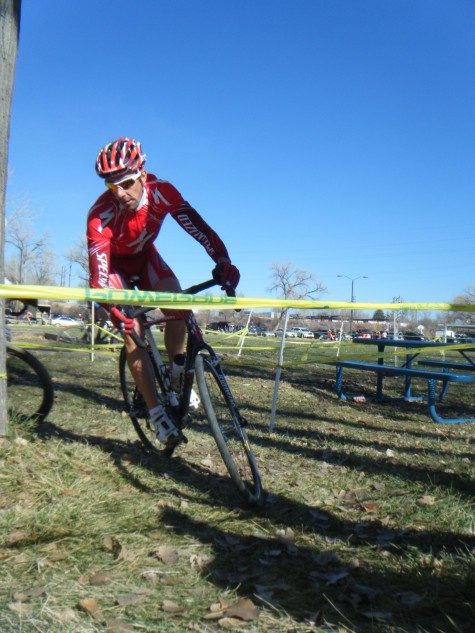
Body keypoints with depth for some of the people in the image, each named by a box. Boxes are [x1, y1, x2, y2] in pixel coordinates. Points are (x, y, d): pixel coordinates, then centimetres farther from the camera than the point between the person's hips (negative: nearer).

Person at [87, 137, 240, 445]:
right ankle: (157, 413, -6)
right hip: (114, 264, -2)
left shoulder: (162, 191, -28)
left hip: (145, 255, 2)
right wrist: (114, 310, -56)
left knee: (177, 305, -25)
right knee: (133, 334, -15)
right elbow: (98, 273, -39)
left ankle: (177, 379, -4)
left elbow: (197, 226, -35)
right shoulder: (100, 215, -35)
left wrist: (223, 260, -51)